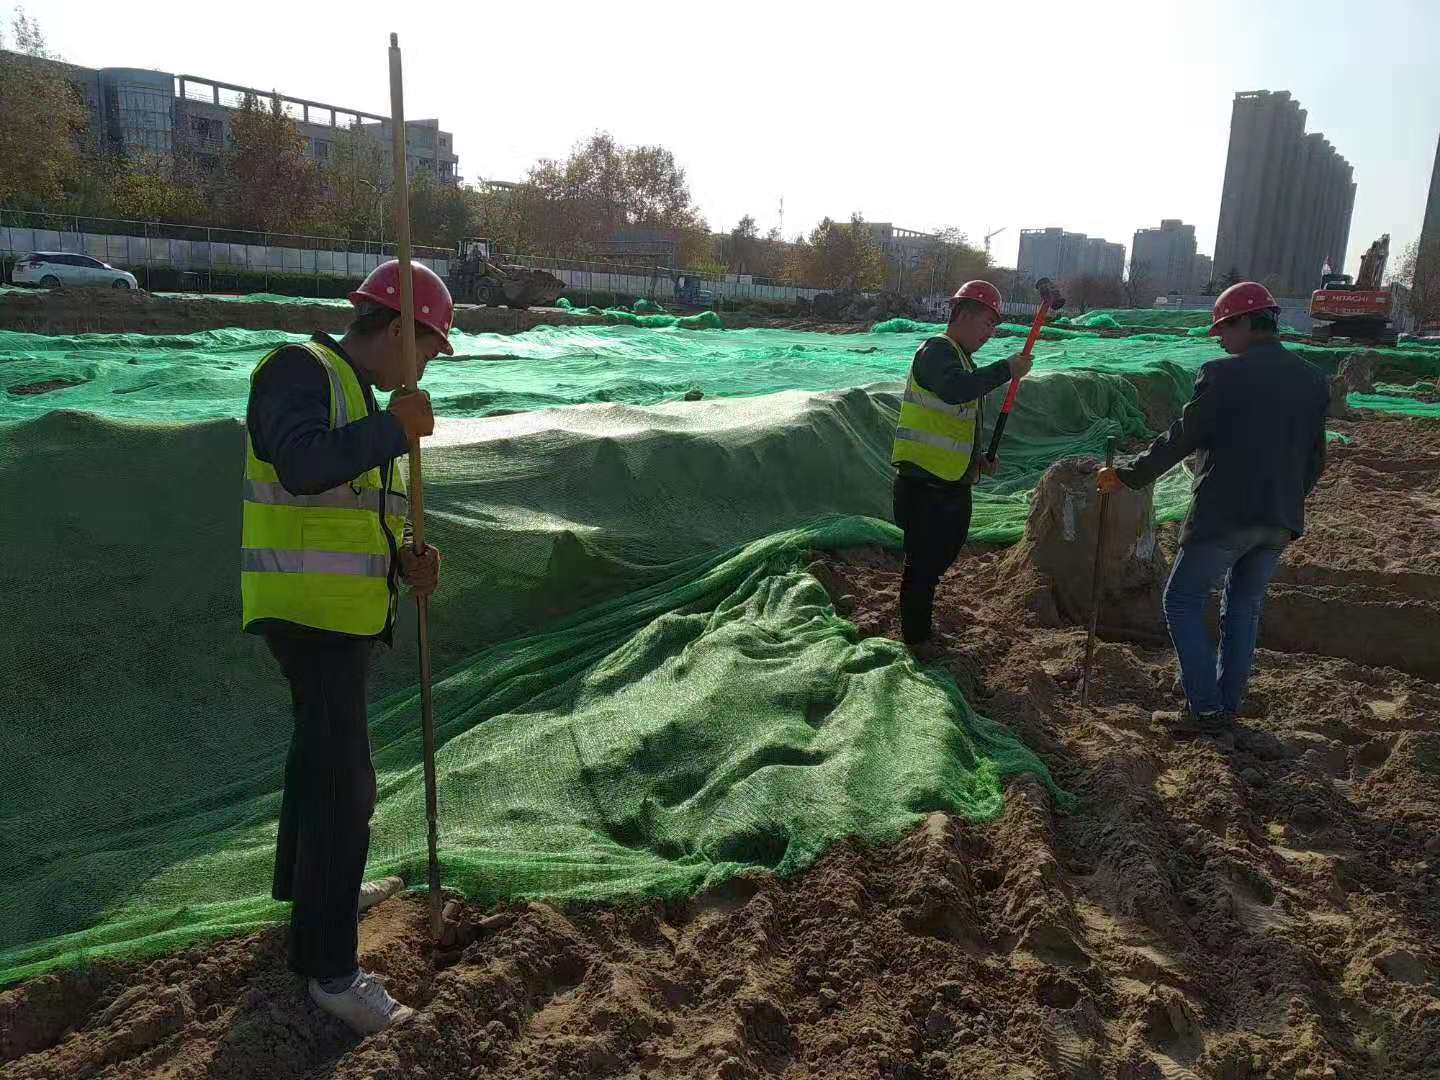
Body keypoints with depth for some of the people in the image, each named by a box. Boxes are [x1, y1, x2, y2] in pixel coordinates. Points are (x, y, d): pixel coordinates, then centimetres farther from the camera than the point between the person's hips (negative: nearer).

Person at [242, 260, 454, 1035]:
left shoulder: (358, 395, 16)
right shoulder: (301, 370, -14)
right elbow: (301, 468, -32)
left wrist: (404, 562, 1)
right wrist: (394, 429, -24)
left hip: (345, 608, 10)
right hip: (309, 608, -10)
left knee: (323, 749, 25)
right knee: (343, 781, -9)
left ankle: (305, 881, 46)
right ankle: (328, 966, 2)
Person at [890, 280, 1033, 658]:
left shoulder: (960, 357, 19)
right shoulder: (937, 350, -14)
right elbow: (955, 389, -37)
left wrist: (977, 457, 13)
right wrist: (1007, 370, -28)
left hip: (952, 482, 10)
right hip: (925, 484, -10)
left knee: (943, 553, 22)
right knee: (924, 561, 2)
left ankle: (921, 615, 40)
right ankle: (916, 636, 17)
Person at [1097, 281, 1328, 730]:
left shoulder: (1224, 374, -13)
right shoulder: (1313, 381, 8)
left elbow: (1180, 440, -12)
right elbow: (1314, 460, 13)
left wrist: (1127, 475, -2)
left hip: (1223, 516, -7)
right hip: (1280, 522, 7)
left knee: (1182, 601, 7)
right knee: (1244, 609, 18)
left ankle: (1206, 708, 5)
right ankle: (1228, 705, 25)